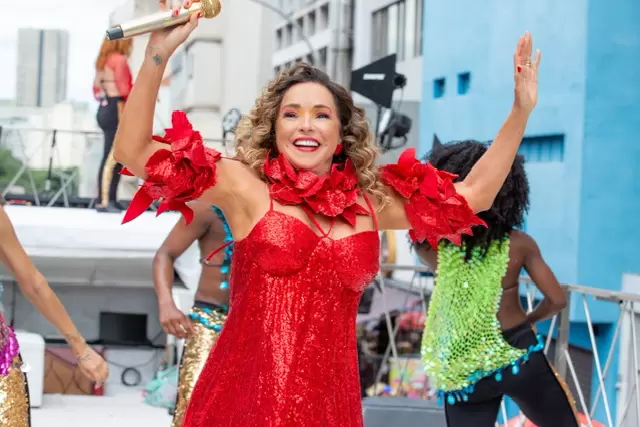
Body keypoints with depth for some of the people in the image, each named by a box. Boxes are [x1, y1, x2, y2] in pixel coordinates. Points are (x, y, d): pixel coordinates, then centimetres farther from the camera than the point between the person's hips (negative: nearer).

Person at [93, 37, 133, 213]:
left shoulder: (102, 61, 19)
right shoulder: (119, 59, -6)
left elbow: (97, 90, 19)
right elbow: (124, 89, -13)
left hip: (104, 110, 9)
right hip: (117, 111, -9)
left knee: (116, 158, 11)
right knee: (112, 158, -9)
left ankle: (109, 200, 9)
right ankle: (104, 201, -11)